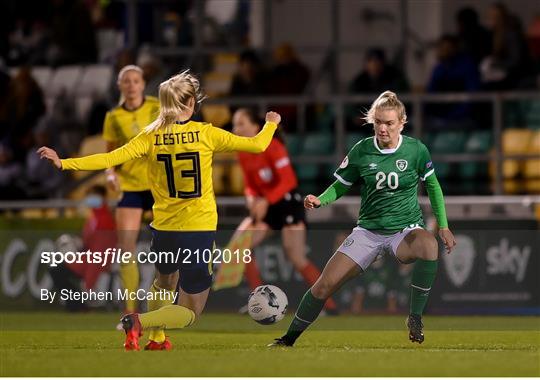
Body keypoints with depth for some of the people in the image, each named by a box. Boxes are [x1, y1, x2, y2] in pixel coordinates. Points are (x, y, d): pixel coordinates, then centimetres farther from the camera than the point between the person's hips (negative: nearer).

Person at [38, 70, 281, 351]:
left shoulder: (150, 137, -4)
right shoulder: (206, 134, -8)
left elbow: (110, 159, -12)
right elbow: (257, 146, -2)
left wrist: (63, 163, -8)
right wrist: (271, 124, 19)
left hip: (164, 229, 3)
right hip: (199, 230, -3)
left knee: (164, 282, 36)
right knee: (189, 312, 2)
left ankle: (157, 339, 35)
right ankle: (140, 322, -22)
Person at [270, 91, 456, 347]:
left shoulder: (416, 150, -7)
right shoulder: (361, 151, -5)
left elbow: (433, 186, 8)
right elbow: (340, 186, 7)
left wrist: (443, 226, 4)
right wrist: (319, 201, -13)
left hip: (406, 231, -2)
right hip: (368, 231, 2)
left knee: (429, 246, -39)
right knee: (325, 284, -10)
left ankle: (415, 318, -23)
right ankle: (289, 339, 11)